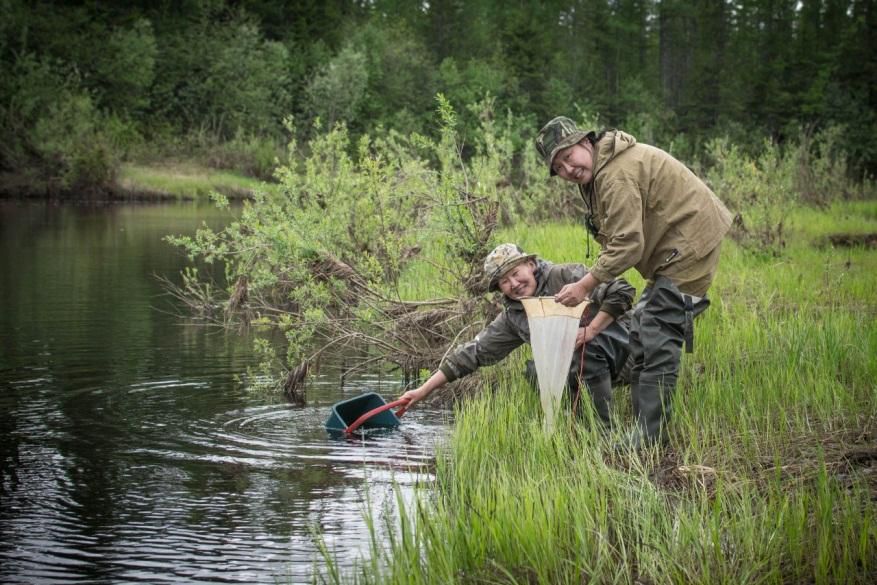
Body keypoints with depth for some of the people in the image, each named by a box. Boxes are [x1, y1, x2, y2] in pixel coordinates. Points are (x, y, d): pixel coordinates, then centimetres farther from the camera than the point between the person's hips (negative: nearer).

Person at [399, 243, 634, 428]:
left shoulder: (566, 276, -15)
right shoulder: (512, 319, 3)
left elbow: (622, 292, -19)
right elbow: (473, 353, 3)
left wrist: (591, 330, -26)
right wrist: (423, 391, -1)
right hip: (577, 363, 6)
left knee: (587, 348, -34)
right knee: (535, 372, -15)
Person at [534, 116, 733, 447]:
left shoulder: (618, 174, -25)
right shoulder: (594, 171, 10)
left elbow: (627, 245, -26)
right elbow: (619, 238, 15)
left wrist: (586, 284, -20)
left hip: (690, 243, -12)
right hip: (672, 247, 12)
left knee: (657, 337, -13)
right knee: (642, 331, 17)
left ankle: (648, 439, -12)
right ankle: (645, 424, 24)